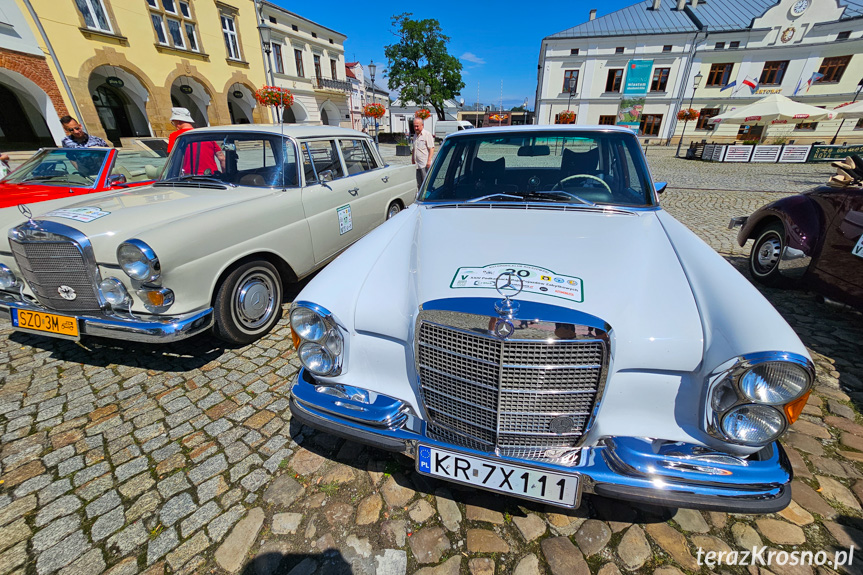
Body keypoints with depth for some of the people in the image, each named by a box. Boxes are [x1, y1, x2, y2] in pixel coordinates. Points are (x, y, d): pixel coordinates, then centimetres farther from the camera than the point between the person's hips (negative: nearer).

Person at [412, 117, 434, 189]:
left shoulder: (427, 134, -5)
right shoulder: (415, 135, 18)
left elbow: (431, 148, -11)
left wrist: (429, 160, -19)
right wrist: (412, 159, 23)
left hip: (425, 164, -7)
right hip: (417, 164, 8)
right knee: (419, 185, 10)